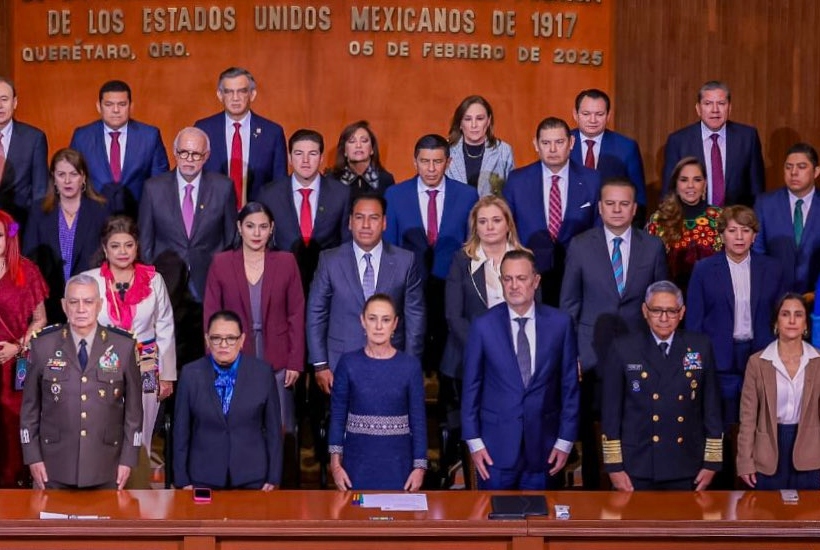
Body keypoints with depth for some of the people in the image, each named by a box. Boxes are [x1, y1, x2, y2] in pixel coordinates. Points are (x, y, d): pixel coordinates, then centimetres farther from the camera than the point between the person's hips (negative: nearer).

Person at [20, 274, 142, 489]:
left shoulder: (123, 346, -2)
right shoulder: (43, 345, -1)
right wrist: (33, 457, 1)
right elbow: (30, 405, 5)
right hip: (55, 467, 0)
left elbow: (133, 406, 2)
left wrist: (128, 458, 0)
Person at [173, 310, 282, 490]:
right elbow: (181, 431, 2)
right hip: (204, 478, 0)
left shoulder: (262, 372, -4)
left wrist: (273, 478, 1)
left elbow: (273, 429, 1)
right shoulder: (191, 374, -3)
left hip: (252, 478, 0)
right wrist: (183, 480, 1)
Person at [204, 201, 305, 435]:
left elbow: (296, 315, 4)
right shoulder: (220, 263, 3)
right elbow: (211, 315, 4)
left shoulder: (286, 262, 3)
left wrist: (295, 362, -2)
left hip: (276, 362, 0)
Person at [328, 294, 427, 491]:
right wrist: (335, 463, -2)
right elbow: (337, 416, 2)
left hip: (397, 462, 0)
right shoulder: (348, 364, -1)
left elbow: (418, 420, 1)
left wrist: (420, 466, -3)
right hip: (358, 461, 0)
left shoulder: (410, 366, -1)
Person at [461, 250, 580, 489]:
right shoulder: (483, 326, -3)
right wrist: (474, 442, -1)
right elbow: (471, 386, 2)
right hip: (496, 443, -1)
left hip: (543, 444, 1)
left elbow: (570, 384, 3)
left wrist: (565, 441, 2)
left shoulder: (560, 323, -1)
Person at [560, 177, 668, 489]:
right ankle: (591, 486, 18)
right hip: (592, 354, 0)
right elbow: (569, 303, 4)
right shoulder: (580, 246, 2)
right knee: (591, 426, 5)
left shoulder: (653, 247, 4)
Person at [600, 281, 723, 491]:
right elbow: (611, 410, -1)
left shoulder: (700, 347, 2)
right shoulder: (623, 349, -3)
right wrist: (614, 465, -3)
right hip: (636, 469, -1)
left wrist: (712, 462, 5)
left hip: (685, 469, 2)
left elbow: (712, 407, 6)